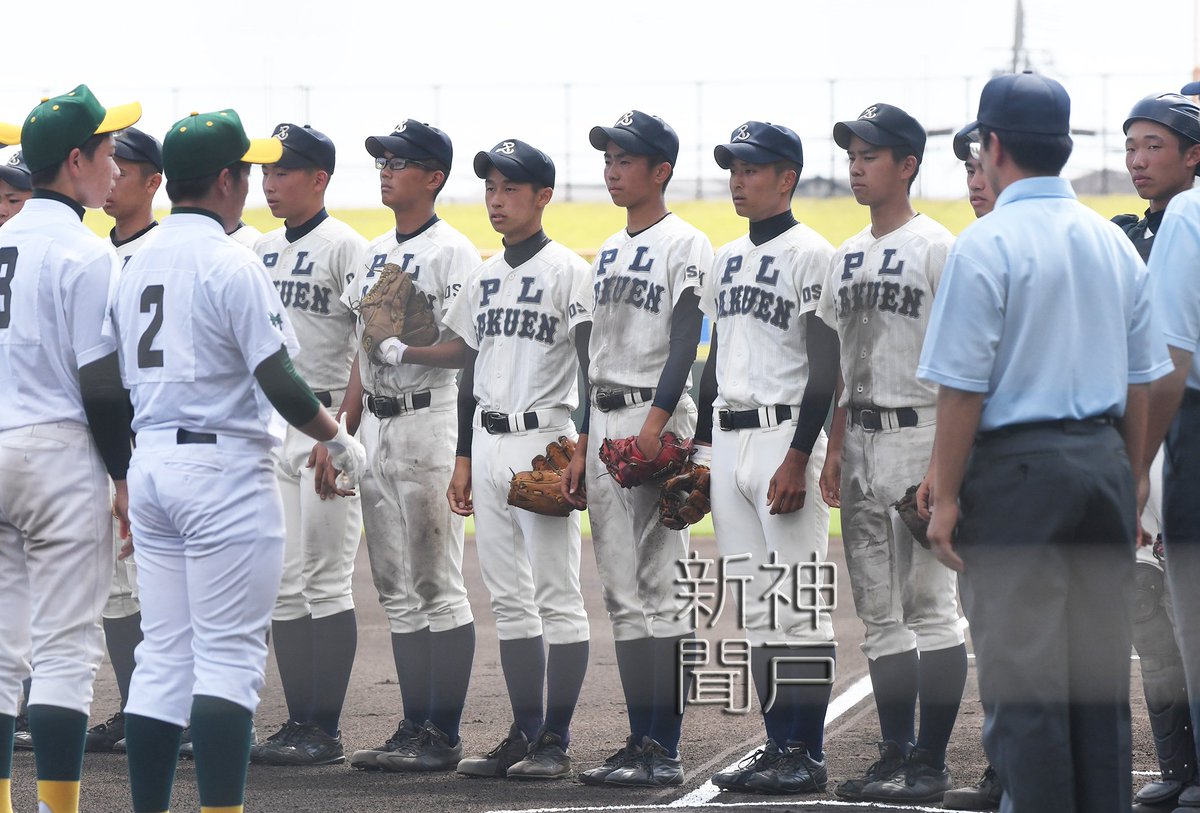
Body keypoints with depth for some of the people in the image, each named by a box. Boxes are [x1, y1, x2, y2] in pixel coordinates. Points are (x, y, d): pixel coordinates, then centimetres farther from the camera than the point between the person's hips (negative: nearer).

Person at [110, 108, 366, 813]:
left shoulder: (137, 265, 12)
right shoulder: (231, 264, -12)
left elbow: (128, 378, 15)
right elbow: (277, 379, -16)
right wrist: (340, 439, -3)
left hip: (150, 462, 8)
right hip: (226, 466, -8)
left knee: (164, 656, 10)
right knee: (230, 656, -6)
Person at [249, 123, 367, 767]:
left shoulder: (345, 247, -6)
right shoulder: (261, 251, 16)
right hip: (268, 425, 8)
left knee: (326, 581, -6)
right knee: (283, 581, 7)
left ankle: (326, 731, -4)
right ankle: (298, 722, 11)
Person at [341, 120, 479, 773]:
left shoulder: (451, 251, -8)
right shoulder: (375, 254, 17)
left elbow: (471, 347, -15)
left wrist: (404, 349, -24)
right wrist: (341, 432, 15)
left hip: (430, 420, -9)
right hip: (376, 426, 9)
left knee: (437, 585, -6)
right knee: (396, 590, 10)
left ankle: (444, 736, -4)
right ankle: (415, 728, 14)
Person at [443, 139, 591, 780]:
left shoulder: (566, 271, -6)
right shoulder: (484, 277, 16)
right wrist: (463, 460, 16)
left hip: (543, 440, -8)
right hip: (488, 444, 8)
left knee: (557, 596, -4)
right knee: (508, 599, 9)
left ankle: (556, 740, -2)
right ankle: (524, 734, 13)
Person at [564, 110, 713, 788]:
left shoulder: (686, 243, -5)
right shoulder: (610, 251, 19)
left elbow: (684, 342, -15)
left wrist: (655, 424, -25)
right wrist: (584, 446, 17)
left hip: (658, 421, -8)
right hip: (605, 421, 8)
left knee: (662, 590, -9)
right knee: (623, 596, 7)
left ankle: (666, 750, -9)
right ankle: (642, 743, 10)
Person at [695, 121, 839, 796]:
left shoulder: (810, 254, -7)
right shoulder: (728, 259, 18)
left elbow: (825, 367, -13)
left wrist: (798, 458, -19)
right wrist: (699, 449, 16)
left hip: (785, 435, -8)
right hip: (727, 439, 8)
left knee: (798, 602, -8)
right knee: (757, 605, 9)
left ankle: (808, 757, -6)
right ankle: (780, 746, 13)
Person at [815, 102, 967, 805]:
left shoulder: (935, 247, -7)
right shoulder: (847, 257, 16)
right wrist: (836, 448, 13)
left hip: (919, 433, -8)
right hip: (861, 441, 8)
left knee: (930, 605, -6)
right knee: (880, 612, 9)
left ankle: (932, 761, -3)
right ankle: (896, 755, 13)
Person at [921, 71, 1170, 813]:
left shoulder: (987, 244, -10)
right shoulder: (1113, 242, 9)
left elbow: (964, 386, -13)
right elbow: (1141, 381, 13)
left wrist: (946, 497, -8)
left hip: (1018, 470, -6)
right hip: (1103, 462, 6)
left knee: (1024, 671, -3)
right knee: (1101, 662, 12)